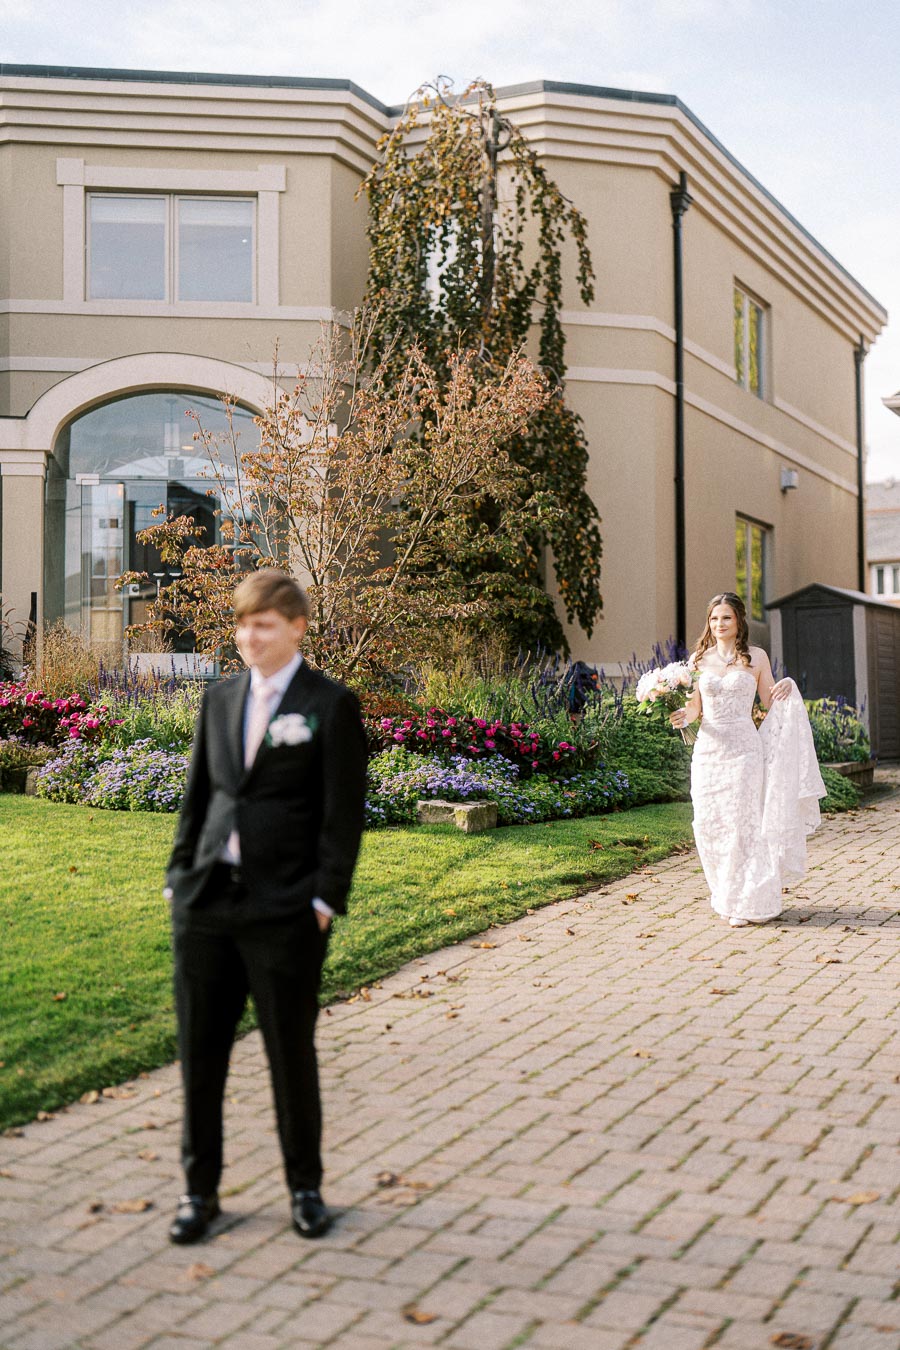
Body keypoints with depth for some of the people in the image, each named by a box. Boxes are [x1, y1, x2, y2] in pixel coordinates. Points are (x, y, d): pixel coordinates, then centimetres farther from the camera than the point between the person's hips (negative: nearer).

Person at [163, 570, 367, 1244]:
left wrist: (325, 899, -12)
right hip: (206, 904, 5)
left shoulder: (330, 705, -4)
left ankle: (306, 1187, 26)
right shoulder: (222, 699, 12)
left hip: (284, 912, -5)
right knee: (200, 1052, 9)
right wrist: (180, 877, 9)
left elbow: (344, 812, -7)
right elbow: (198, 796, 15)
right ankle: (200, 1188, 25)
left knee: (291, 1053, 7)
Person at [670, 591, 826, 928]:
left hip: (743, 748, -3)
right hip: (708, 749, 3)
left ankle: (748, 902, 3)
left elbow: (770, 702, 8)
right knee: (709, 824, 3)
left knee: (742, 823, -5)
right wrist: (682, 716, -13)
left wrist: (787, 687, -11)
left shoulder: (756, 657, 4)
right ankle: (725, 896, 20)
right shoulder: (698, 658, 9)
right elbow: (695, 706, 9)